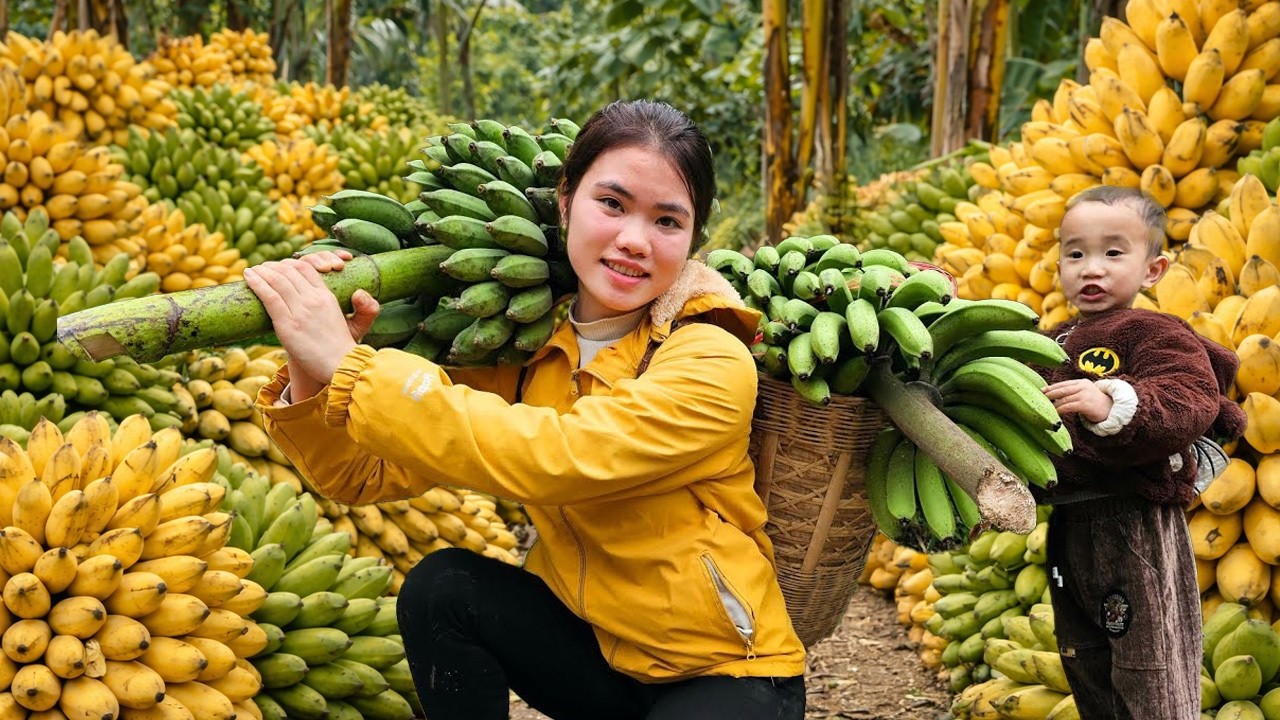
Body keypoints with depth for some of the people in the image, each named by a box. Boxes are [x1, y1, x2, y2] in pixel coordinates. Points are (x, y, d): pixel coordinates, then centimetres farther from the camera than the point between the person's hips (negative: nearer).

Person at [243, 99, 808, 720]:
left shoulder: (713, 365, -21)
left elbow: (550, 457, -35)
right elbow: (366, 475, -7)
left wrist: (347, 365, -33)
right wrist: (310, 377, -27)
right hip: (594, 647, 5)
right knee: (440, 588, -17)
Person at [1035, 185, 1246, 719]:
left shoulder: (1156, 334, -10)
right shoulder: (1053, 344, 12)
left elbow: (1188, 405, -27)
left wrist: (1114, 405, -39)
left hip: (1134, 529, -8)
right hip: (1068, 529, 8)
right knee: (1087, 677, 20)